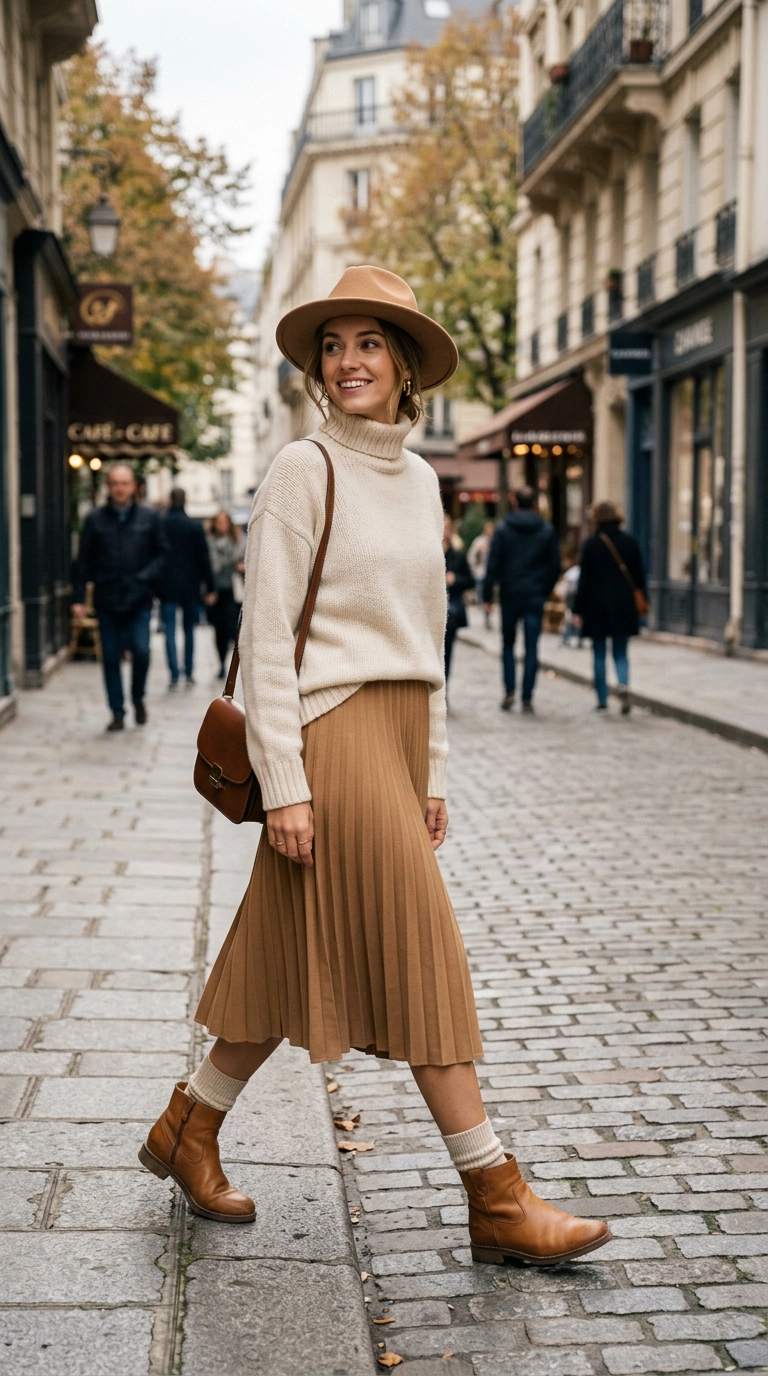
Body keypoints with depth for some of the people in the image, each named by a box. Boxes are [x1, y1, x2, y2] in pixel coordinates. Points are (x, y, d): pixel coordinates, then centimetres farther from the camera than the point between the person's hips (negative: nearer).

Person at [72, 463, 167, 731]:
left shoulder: (149, 518, 5)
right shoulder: (95, 519, 5)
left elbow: (162, 552, 9)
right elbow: (84, 561, 5)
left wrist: (147, 577, -9)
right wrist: (79, 598, -1)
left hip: (139, 600, -1)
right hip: (106, 601, 1)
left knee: (141, 651, -10)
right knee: (111, 658, 3)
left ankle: (138, 699, 16)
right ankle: (117, 712, 13)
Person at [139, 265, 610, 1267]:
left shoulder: (420, 479, 14)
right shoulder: (303, 470, -7)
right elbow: (265, 636, -11)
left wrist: (433, 773, 16)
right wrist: (282, 785, -16)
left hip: (400, 734, 8)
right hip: (332, 733, -8)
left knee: (306, 959, 12)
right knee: (418, 957, -6)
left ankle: (189, 1129, 28)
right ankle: (497, 1201, 2)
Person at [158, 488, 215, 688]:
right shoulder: (195, 526, -3)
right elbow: (204, 558, -2)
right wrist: (209, 588, 2)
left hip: (167, 587, 0)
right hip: (190, 587, 1)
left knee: (170, 632, 0)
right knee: (189, 630, 11)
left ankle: (174, 675, -8)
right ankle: (189, 674, 12)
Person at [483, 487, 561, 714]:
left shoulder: (503, 529, -3)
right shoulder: (547, 530, 4)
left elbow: (493, 565, -6)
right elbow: (555, 565, 5)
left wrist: (488, 595, -2)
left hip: (510, 595, -1)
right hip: (535, 596, 1)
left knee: (508, 644, 13)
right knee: (531, 648, 2)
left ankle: (509, 691, 2)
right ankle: (527, 698, -1)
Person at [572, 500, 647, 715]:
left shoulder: (591, 544, -6)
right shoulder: (630, 542, 2)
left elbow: (585, 579, -6)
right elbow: (639, 576, 4)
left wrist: (578, 610, -2)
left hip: (597, 606, -2)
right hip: (624, 607, 2)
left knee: (599, 655, 7)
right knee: (621, 653, 11)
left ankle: (602, 701, 6)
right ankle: (624, 684, -18)